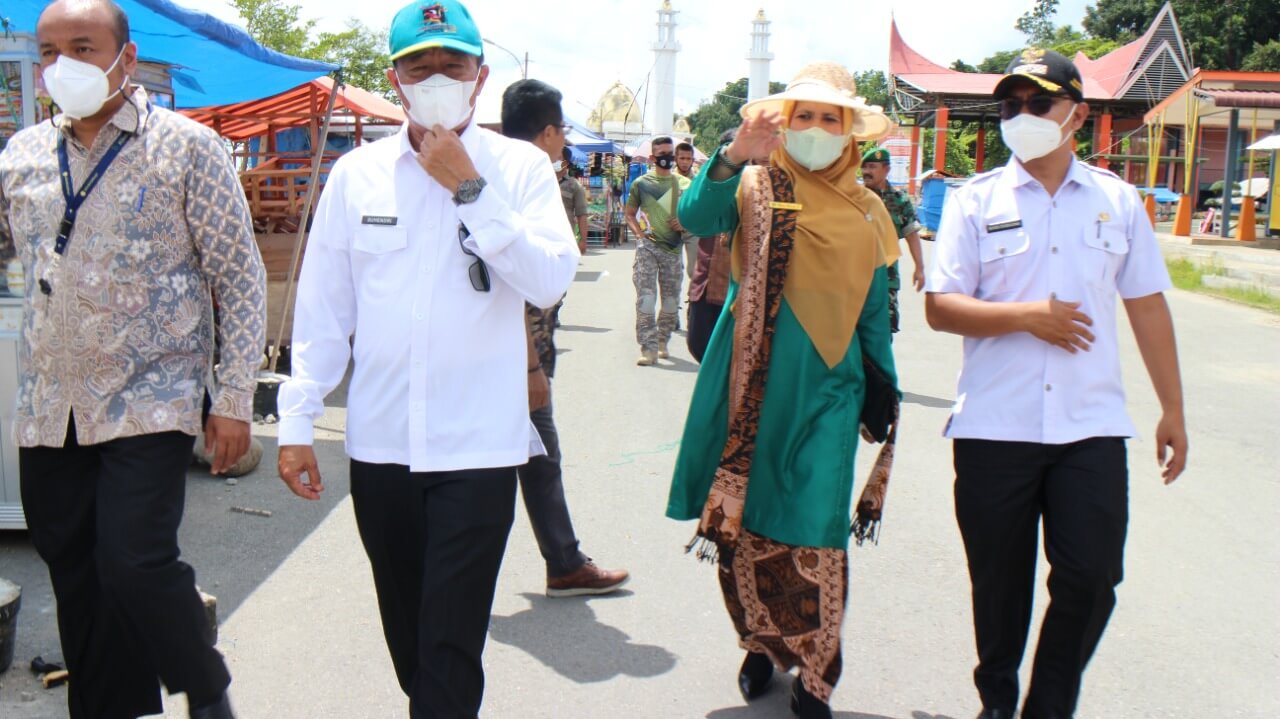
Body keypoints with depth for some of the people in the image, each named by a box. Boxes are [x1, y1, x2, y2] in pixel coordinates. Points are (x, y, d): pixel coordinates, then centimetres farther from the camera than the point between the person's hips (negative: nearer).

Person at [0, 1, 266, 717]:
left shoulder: (186, 147, -3)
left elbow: (241, 278, -4)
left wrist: (234, 399, -8)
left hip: (148, 407, -5)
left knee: (136, 565, -13)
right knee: (76, 579, 10)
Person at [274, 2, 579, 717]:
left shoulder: (521, 167, -1)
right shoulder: (357, 172, 5)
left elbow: (551, 282, -13)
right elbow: (323, 308, 7)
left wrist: (470, 189, -15)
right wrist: (298, 422, 5)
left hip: (479, 444, -3)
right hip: (380, 443, 3)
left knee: (452, 644, -2)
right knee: (406, 635, 17)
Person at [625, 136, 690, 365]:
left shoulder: (685, 184, 10)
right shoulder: (641, 183, 6)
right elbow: (630, 214, 12)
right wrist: (639, 233, -5)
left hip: (673, 248, 2)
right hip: (648, 247, -2)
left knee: (671, 302, 8)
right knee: (645, 299, -10)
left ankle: (662, 342, 26)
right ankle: (649, 348, -9)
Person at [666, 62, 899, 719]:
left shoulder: (865, 212, 10)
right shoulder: (754, 186, 3)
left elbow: (872, 313, 16)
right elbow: (694, 218, -18)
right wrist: (732, 158, -33)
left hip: (823, 392, 1)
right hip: (750, 382, 0)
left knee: (813, 536, -3)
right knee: (742, 522, 7)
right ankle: (760, 645, 29)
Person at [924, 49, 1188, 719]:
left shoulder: (1116, 200, 8)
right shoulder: (975, 200, 2)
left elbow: (1147, 306, 10)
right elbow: (940, 307, -3)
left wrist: (1173, 410, 9)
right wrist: (1028, 317, -15)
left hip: (1091, 426, 1)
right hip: (993, 426, -1)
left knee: (1091, 580, -1)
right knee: (1000, 581, 10)